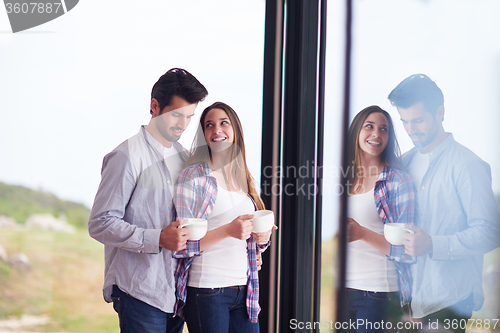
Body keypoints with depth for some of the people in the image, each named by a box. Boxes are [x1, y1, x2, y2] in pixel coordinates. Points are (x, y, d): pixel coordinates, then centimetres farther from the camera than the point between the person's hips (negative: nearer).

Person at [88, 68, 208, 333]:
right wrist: (158, 239, -21)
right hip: (140, 292, -7)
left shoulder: (181, 155, 15)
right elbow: (100, 224, -14)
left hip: (176, 290, 7)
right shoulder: (127, 156, -10)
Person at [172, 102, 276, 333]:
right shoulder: (192, 177, -5)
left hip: (244, 290, 6)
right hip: (205, 291, -5)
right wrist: (228, 231, -23)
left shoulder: (245, 181, 13)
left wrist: (262, 238, 0)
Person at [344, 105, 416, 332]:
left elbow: (406, 251, -10)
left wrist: (362, 233, -21)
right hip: (343, 288, 5)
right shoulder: (345, 179, 10)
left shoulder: (399, 181, -5)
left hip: (378, 292, -5)